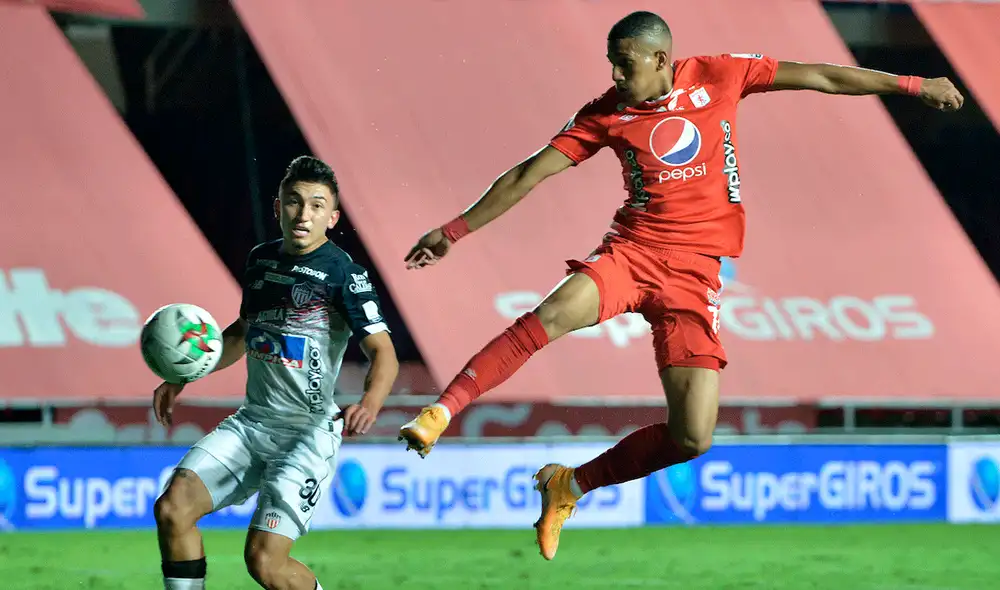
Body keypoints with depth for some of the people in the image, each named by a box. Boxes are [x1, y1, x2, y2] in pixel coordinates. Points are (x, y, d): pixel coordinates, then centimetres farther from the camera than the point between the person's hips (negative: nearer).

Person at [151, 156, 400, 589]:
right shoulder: (261, 259, 10)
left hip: (309, 434, -6)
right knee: (172, 508, -12)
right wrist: (183, 378, 23)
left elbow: (383, 353, -17)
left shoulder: (343, 273, -10)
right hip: (251, 423, 6)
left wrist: (369, 404, -37)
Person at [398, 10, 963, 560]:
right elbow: (530, 173, 6)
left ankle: (570, 486, 8)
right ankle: (439, 413, -34)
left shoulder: (718, 76, 3)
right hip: (632, 249, -1)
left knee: (693, 438, -10)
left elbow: (820, 77, 9)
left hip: (695, 267, 1)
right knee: (555, 313, -34)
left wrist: (911, 85, 12)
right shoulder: (607, 113, 3)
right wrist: (457, 229, 5)